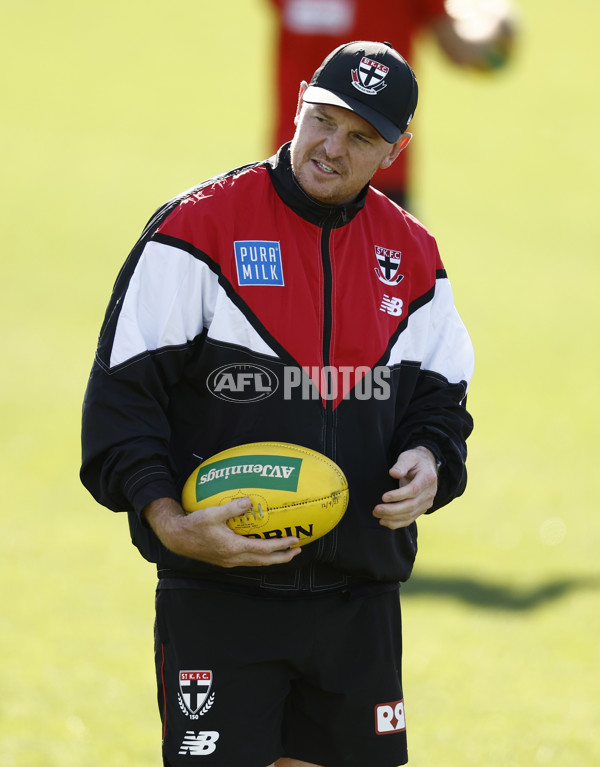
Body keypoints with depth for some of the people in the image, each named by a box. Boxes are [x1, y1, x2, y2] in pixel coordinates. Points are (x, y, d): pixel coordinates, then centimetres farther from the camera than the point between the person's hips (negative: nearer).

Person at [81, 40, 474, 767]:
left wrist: (430, 461, -7)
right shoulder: (195, 228, -6)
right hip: (217, 593, -5)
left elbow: (440, 395, 16)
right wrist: (168, 521, -19)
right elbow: (123, 390, -7)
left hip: (361, 595, 5)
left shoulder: (412, 256, 9)